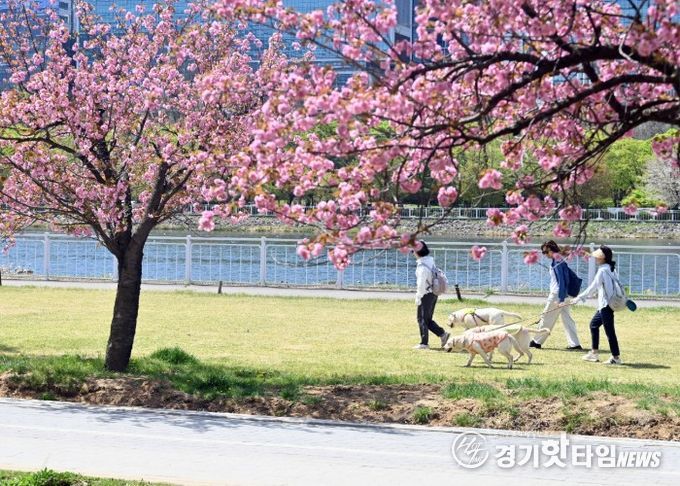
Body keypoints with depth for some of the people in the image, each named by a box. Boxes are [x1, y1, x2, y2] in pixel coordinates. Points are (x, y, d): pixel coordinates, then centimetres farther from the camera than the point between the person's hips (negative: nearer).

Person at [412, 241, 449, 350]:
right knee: (427, 319, 17)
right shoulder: (430, 260, 6)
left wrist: (418, 297, -13)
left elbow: (421, 284, -21)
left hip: (426, 295, -9)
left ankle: (424, 343, 5)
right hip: (433, 293, 9)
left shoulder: (422, 265, -22)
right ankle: (442, 334, 11)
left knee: (422, 319, 1)